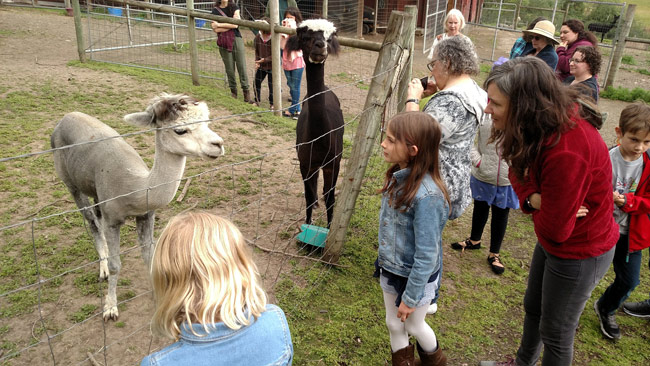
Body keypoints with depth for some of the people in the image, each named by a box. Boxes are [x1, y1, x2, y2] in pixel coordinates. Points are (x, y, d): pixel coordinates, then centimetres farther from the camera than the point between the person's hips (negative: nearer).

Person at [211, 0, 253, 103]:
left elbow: (236, 24, -9)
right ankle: (233, 91, 15)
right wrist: (231, 25, -9)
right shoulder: (215, 10, 5)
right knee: (229, 68, 2)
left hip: (237, 39, 0)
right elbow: (216, 30, -7)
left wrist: (219, 24, -7)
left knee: (242, 67, -4)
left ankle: (246, 93, -2)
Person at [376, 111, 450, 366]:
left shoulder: (427, 196, -32)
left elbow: (427, 254, -26)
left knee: (414, 326, 20)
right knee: (393, 324, 21)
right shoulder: (398, 176, -9)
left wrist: (410, 297, -17)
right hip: (390, 269, 6)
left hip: (417, 276, -6)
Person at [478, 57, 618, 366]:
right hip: (553, 239, 8)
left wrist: (537, 205, -9)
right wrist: (533, 199, -20)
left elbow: (555, 229, -29)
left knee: (555, 332, 12)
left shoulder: (566, 151, -37)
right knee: (533, 307, 27)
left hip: (579, 252, -8)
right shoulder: (549, 118, -12)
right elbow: (518, 169, 0)